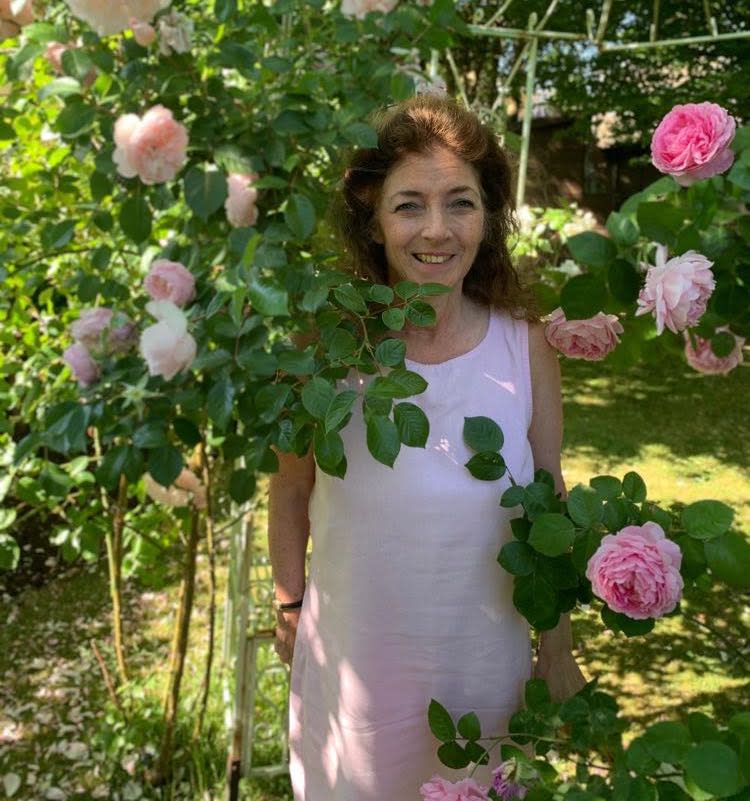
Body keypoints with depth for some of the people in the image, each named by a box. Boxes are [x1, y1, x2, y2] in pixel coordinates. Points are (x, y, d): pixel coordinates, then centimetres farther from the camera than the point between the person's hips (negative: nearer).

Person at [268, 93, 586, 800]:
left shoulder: (526, 348, -13)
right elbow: (291, 488, -2)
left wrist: (559, 652, 4)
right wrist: (289, 605, 7)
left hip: (484, 657, 1)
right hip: (352, 655, 0)